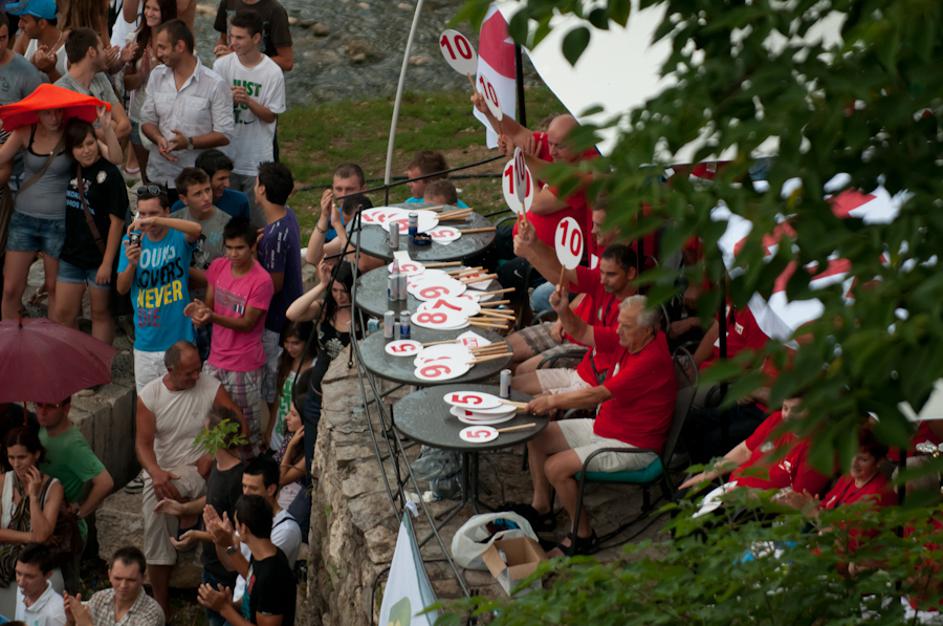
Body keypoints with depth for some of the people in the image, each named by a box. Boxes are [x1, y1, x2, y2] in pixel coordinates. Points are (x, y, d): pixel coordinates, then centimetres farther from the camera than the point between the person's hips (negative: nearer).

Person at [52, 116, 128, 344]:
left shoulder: (109, 174, -15)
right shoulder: (71, 170, 3)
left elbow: (117, 221, -15)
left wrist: (108, 263, -16)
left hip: (100, 257, -6)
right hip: (72, 254, 6)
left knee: (100, 312, 7)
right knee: (62, 313, 5)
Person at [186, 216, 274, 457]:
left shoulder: (261, 281, -19)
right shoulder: (218, 267, 0)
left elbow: (247, 323, -17)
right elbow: (210, 304, 8)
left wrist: (212, 317, -32)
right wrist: (200, 309, -17)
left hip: (245, 366, -6)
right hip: (217, 359, 6)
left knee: (247, 427, 4)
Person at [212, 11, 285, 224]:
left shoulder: (272, 73, -10)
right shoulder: (222, 65, -4)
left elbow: (270, 116, -6)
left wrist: (248, 100, -23)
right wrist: (228, 99, -20)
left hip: (258, 160, -2)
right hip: (226, 156, 2)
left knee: (257, 219, 5)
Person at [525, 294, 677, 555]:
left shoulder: (652, 360, -30)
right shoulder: (628, 340, -2)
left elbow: (598, 395, -29)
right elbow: (582, 333, 6)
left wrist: (553, 401, -22)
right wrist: (563, 310, -14)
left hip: (631, 446, -10)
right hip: (603, 427, 10)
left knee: (556, 467, -21)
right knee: (537, 438, 9)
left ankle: (583, 535, -5)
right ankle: (541, 507, 23)